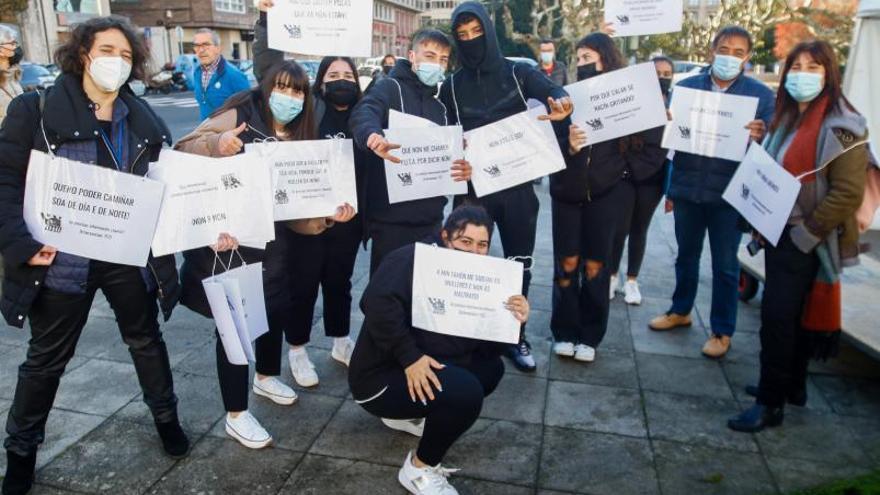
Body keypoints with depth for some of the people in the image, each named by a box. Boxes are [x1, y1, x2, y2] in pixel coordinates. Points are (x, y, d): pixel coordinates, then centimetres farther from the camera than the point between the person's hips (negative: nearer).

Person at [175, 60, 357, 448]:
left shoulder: (299, 141, 7)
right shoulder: (239, 116, -8)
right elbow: (184, 148, -11)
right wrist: (216, 143, -30)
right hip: (225, 239, -6)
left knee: (277, 309, 17)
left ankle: (266, 377, 46)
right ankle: (236, 414, 15)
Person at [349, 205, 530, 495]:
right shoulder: (414, 258, -16)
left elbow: (487, 347, 3)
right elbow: (377, 302, -34)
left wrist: (513, 321, -16)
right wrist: (410, 357, -34)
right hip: (382, 377, -9)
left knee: (491, 367, 8)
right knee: (467, 392, -26)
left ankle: (407, 415, 14)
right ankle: (420, 468, -3)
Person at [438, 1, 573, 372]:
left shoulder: (518, 73, 1)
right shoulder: (451, 86, 5)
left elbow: (554, 91, -17)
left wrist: (562, 103, -40)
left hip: (518, 186, 0)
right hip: (473, 187, 0)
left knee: (519, 265, 11)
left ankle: (517, 337, 28)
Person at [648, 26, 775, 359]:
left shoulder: (761, 94, -1)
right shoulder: (686, 86, 3)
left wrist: (760, 137, -27)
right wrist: (668, 178, -10)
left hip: (729, 193, -2)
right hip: (687, 188, 2)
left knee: (725, 264, 7)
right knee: (686, 254, 18)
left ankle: (722, 331, 22)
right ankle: (680, 310, 37)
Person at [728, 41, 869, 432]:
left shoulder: (841, 127, -14)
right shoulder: (785, 120, 12)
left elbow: (848, 193, -19)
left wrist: (806, 234, -18)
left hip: (805, 242, -8)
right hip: (780, 234, 8)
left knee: (778, 316, -7)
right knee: (792, 315, 16)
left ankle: (771, 403, 4)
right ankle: (792, 387, 29)